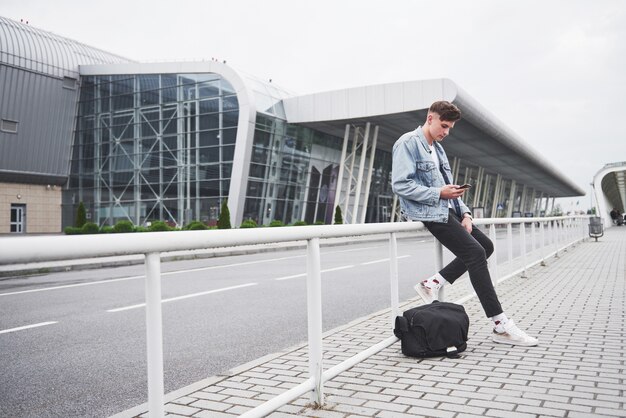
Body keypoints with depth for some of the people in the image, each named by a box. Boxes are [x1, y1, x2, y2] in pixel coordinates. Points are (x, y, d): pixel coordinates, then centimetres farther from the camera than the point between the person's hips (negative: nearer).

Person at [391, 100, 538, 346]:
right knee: (476, 253, -16)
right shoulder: (408, 143, -8)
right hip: (429, 213, -10)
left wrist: (464, 213, 5)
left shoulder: (437, 148, 20)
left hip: (447, 211, 10)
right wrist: (439, 194, -19)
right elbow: (400, 184, -18)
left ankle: (432, 284, 6)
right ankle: (501, 326, -11)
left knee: (485, 245, 10)